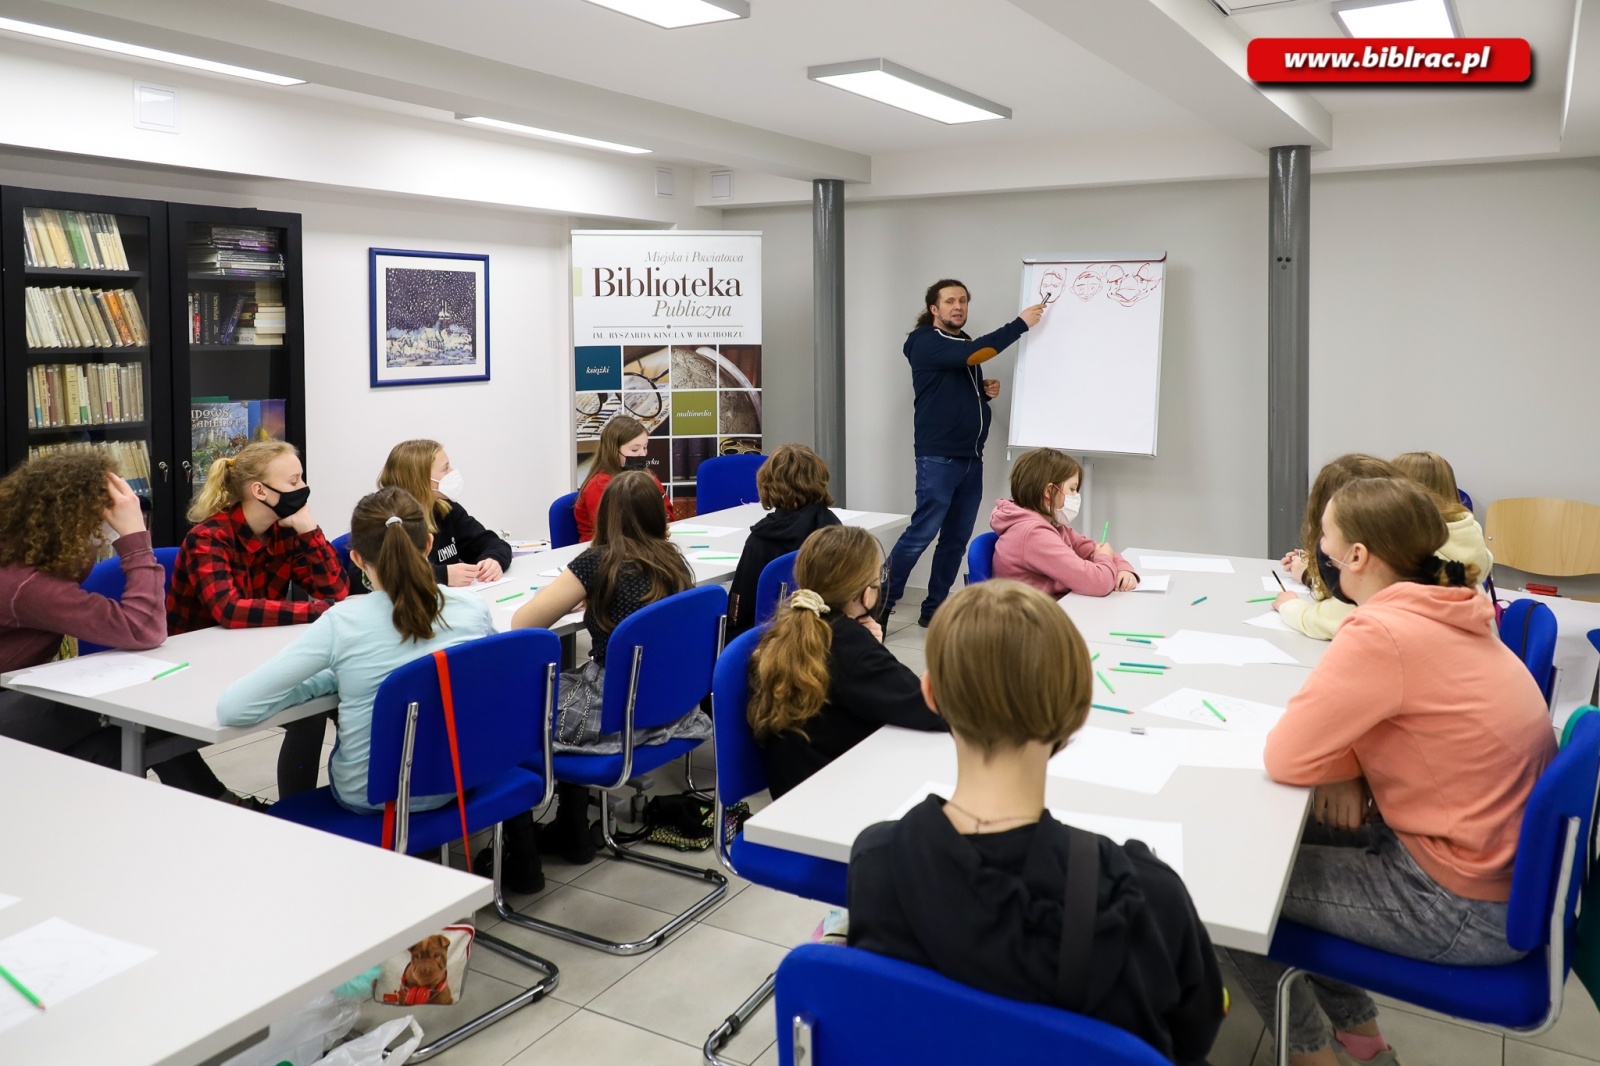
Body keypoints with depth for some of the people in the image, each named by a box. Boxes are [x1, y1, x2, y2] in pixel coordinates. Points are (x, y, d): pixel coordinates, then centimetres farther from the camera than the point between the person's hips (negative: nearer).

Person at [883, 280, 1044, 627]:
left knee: (956, 540, 7)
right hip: (938, 457, -8)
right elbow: (974, 355, -23)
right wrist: (1019, 324, -19)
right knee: (921, 534, -11)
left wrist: (986, 390, 7)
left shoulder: (965, 343, 18)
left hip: (971, 457, 8)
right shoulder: (924, 342, -7)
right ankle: (880, 604, -2)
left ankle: (934, 609, 15)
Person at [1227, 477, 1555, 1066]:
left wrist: (1339, 770, -2)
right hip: (1508, 857, 8)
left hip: (1469, 909, -8)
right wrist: (1346, 764, -5)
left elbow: (1286, 757, -21)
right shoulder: (1444, 614, 1)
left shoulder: (1383, 633, -26)